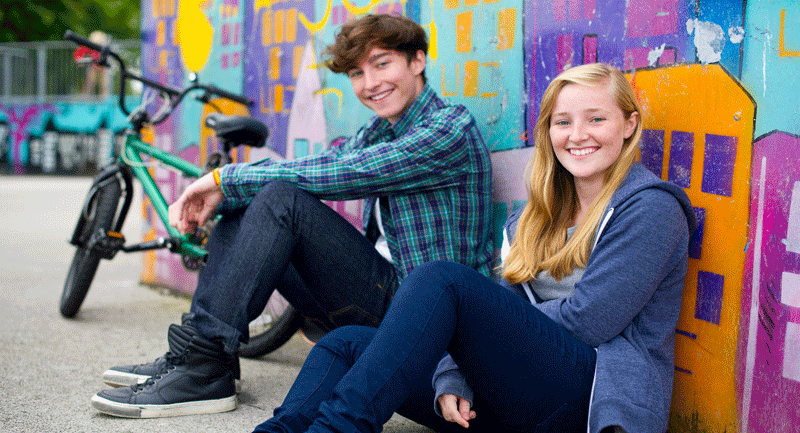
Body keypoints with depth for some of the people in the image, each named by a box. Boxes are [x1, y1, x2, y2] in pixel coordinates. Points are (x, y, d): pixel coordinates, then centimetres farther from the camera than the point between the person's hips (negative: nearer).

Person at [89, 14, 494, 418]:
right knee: (240, 210, 5)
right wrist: (214, 196, -12)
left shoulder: (451, 128, -13)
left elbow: (332, 174, -21)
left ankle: (206, 370, -23)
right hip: (378, 296, 9)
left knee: (282, 199, -24)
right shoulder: (380, 130, 15)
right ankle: (192, 353, 1)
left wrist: (226, 177, -13)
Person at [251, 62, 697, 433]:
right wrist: (452, 381, -9)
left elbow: (585, 321, -12)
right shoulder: (535, 217, 20)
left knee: (445, 278, -27)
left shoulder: (649, 208, -2)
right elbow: (501, 314, 10)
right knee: (348, 342, -7)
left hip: (591, 397, -7)